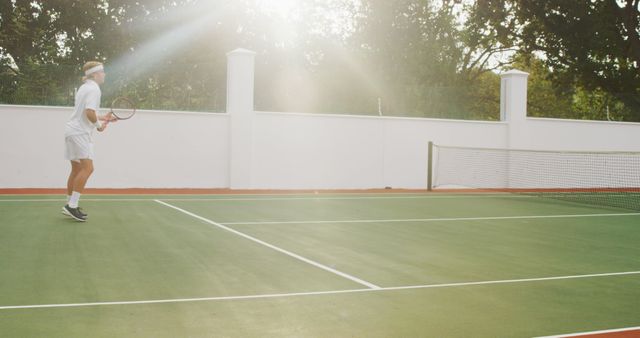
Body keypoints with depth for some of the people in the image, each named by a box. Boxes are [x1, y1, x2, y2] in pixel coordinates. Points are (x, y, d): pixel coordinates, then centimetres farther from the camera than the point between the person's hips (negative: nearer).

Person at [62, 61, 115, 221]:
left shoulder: (85, 87, 19)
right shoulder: (94, 89, -11)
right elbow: (89, 113, -23)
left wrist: (103, 118, 22)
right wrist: (99, 125, -6)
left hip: (73, 131, 10)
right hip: (79, 132, -10)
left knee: (77, 169, 13)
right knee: (87, 167, -16)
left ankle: (70, 205, 16)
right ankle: (72, 205, -20)